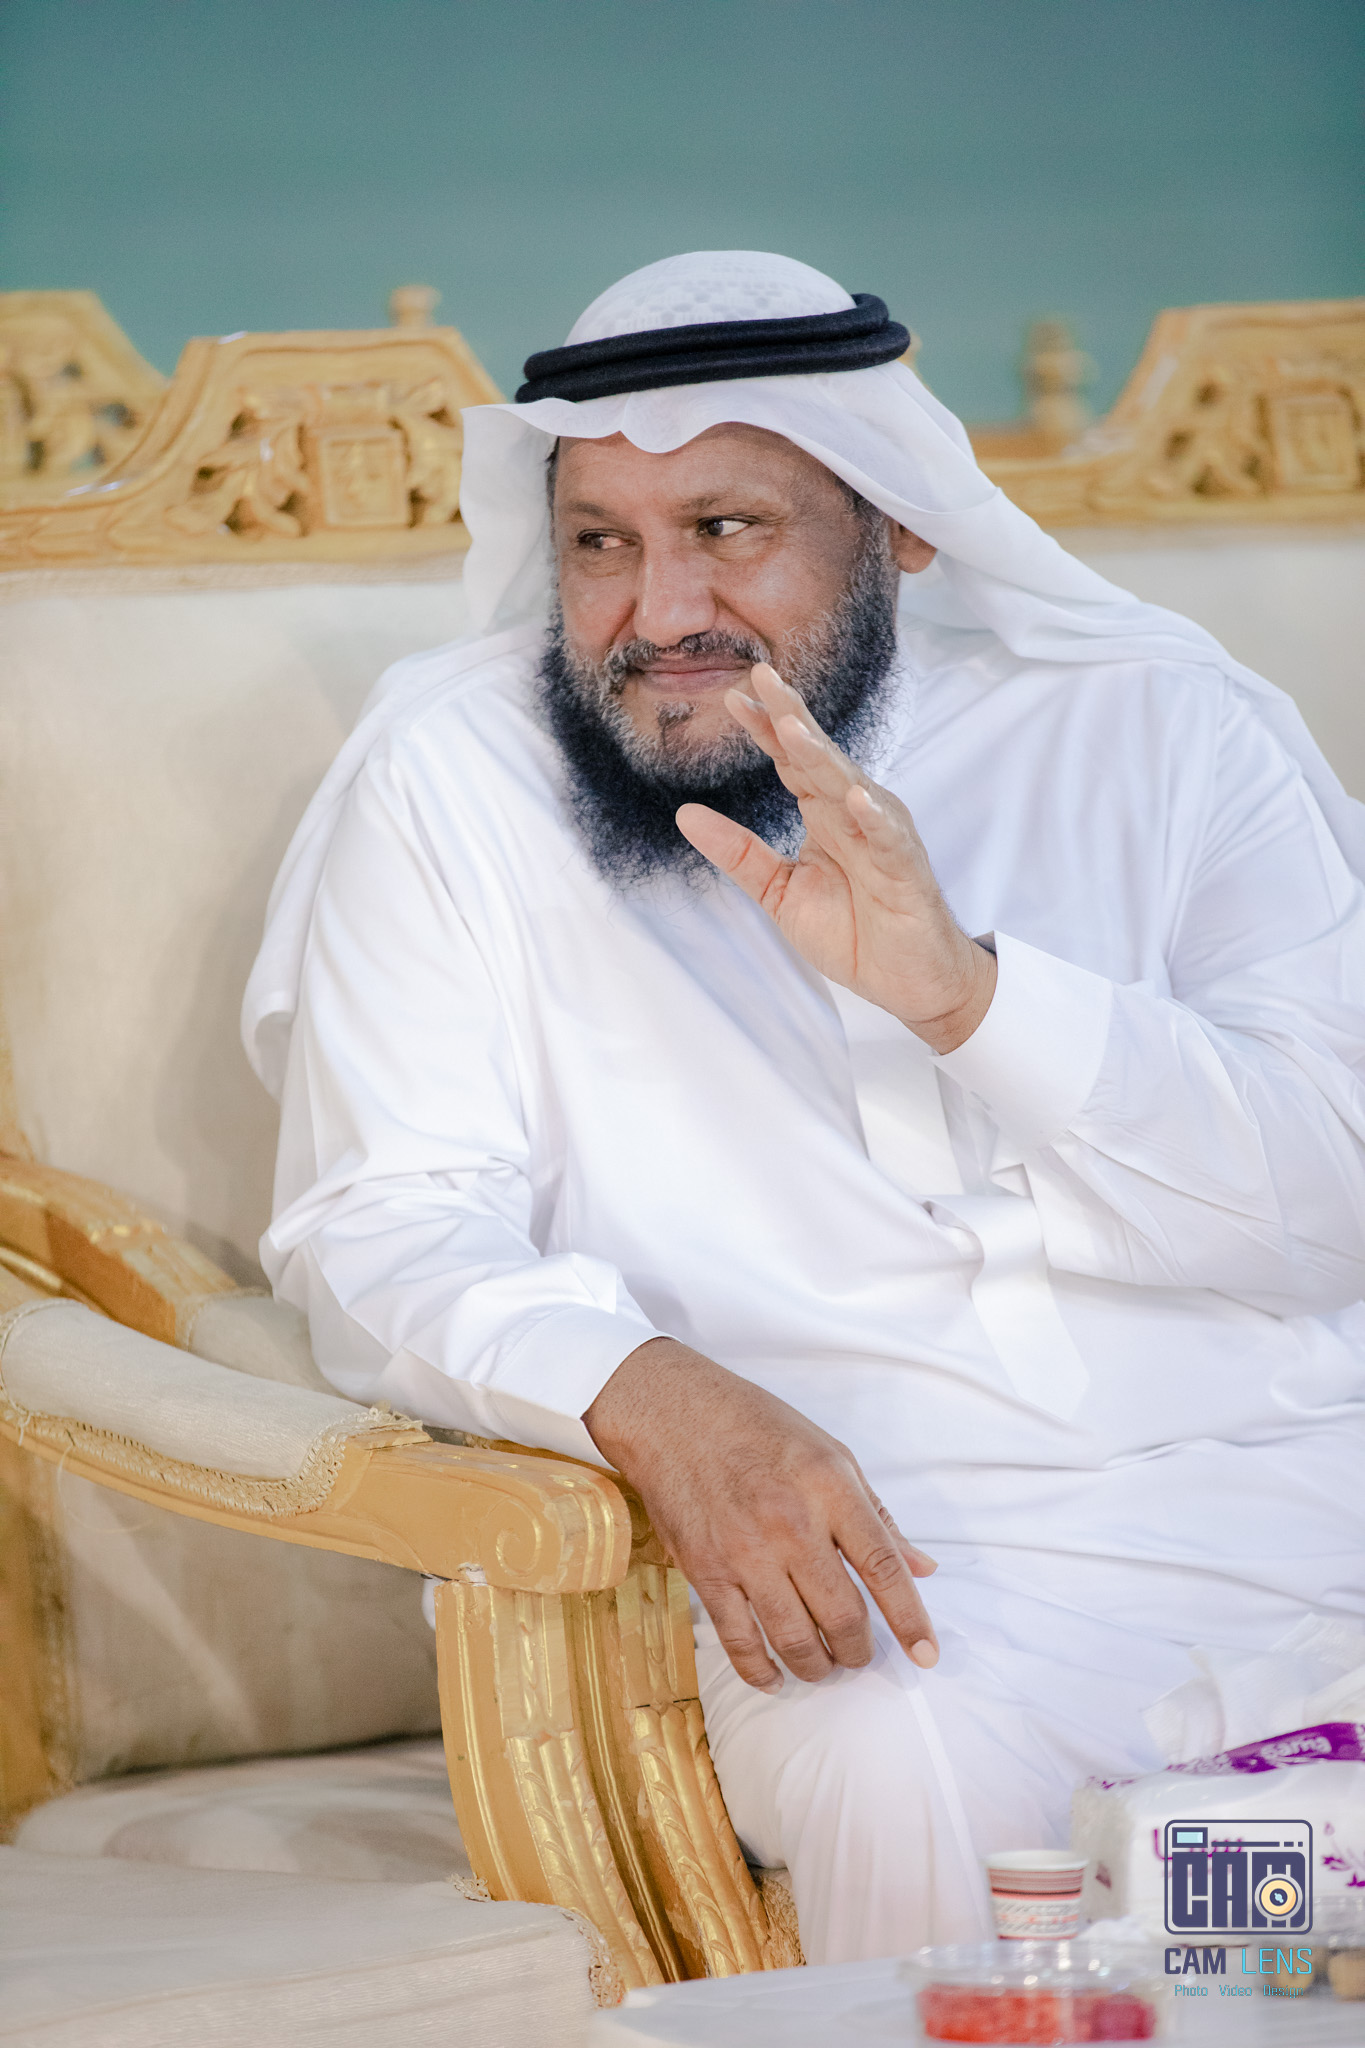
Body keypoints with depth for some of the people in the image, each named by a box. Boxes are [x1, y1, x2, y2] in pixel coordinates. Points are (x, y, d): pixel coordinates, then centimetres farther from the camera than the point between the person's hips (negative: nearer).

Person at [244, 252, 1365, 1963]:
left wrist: (960, 986, -16)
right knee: (915, 1776, -35)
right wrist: (651, 1396, -21)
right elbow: (380, 1230, 1)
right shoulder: (456, 778, 8)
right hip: (875, 1547, -1)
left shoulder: (1158, 724, 10)